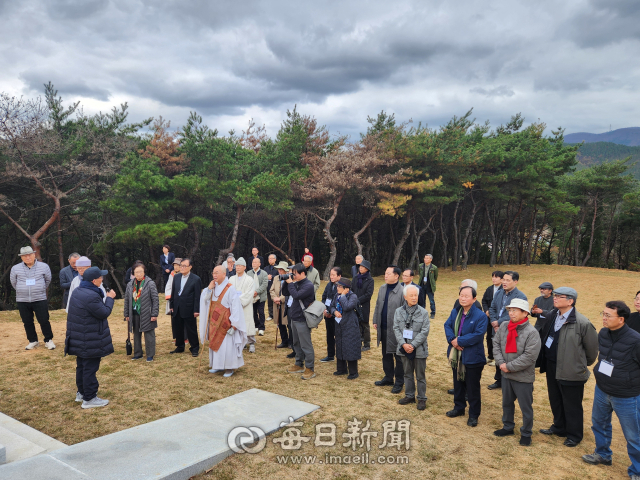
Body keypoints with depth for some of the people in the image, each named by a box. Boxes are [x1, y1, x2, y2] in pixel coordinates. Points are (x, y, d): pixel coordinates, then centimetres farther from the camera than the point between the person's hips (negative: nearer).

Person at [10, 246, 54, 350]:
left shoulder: (44, 266, -2)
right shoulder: (15, 268, 2)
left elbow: (48, 280, 14)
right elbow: (13, 282, 18)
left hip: (40, 300, -2)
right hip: (22, 301, 2)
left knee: (44, 321, -3)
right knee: (27, 322, 10)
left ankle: (48, 340, 12)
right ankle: (33, 341, 24)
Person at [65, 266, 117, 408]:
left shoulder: (78, 291, 6)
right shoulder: (91, 296, -27)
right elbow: (104, 312, -19)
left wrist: (105, 297, 5)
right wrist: (109, 298, -7)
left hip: (79, 339, 10)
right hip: (90, 341, -10)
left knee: (81, 366, 21)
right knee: (90, 368, 0)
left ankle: (81, 393, 35)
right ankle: (89, 398, 8)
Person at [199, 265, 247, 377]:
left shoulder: (230, 289, -14)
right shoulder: (213, 287, 6)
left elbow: (235, 307, -15)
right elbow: (204, 300, 4)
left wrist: (233, 325, -18)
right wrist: (209, 289, -10)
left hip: (225, 323, -7)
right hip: (214, 323, 7)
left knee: (227, 346, -4)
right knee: (215, 344, 13)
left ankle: (230, 368, 9)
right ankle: (218, 365, 26)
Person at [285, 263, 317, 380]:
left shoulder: (308, 285, -16)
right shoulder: (297, 283, 9)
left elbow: (296, 295, -26)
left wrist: (290, 283, -17)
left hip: (302, 320, -9)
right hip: (294, 318, 9)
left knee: (306, 345, -4)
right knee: (297, 343, 19)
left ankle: (310, 369, 4)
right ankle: (299, 365, 33)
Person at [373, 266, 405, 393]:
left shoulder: (402, 291, -15)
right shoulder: (382, 289, 8)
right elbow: (378, 306, 16)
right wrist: (375, 321, 14)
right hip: (383, 328, 7)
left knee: (398, 356, 4)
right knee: (386, 354, 18)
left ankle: (399, 382, 16)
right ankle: (388, 377, 33)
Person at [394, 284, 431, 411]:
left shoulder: (423, 313, -8)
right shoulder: (399, 312, 0)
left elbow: (425, 331, -11)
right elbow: (396, 329, -2)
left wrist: (413, 345, -17)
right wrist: (403, 344, -14)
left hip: (419, 349, -3)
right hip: (404, 348, 3)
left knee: (420, 376, 7)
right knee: (407, 374, 17)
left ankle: (422, 399, 21)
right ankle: (410, 396, 32)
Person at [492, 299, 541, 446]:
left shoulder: (531, 332, -20)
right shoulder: (504, 326, -3)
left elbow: (529, 357, -23)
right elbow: (496, 344, 2)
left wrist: (509, 366, -20)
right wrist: (500, 362, -11)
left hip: (523, 378, -6)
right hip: (506, 375, 6)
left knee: (526, 407, 9)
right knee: (507, 403, 22)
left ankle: (526, 434, 28)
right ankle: (508, 427, 41)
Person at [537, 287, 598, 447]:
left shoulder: (582, 323, -21)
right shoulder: (552, 315, -1)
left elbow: (592, 348, -9)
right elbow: (544, 336, 16)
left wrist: (584, 364, 4)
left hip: (571, 371, -7)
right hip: (552, 366, 7)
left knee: (572, 405, 9)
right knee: (555, 400, 21)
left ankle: (574, 435, 28)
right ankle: (559, 427, 40)